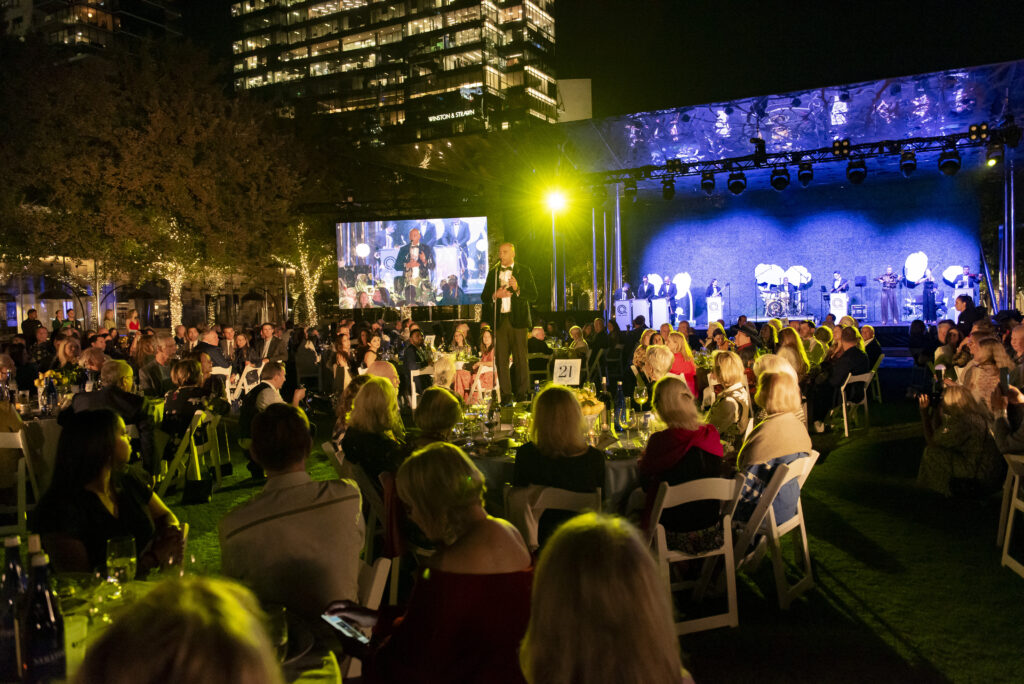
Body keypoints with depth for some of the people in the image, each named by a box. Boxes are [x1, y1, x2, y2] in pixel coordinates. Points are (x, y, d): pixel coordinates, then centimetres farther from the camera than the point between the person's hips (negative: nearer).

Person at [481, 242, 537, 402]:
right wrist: (495, 295, -7)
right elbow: (484, 297, 13)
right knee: (500, 359, 1)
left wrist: (518, 289, -15)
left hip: (518, 319, -3)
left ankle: (522, 394, 7)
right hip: (499, 321, 3)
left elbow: (533, 295, 1)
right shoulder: (493, 272, 15)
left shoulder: (524, 270, 6)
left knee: (520, 359, -1)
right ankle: (506, 394, 7)